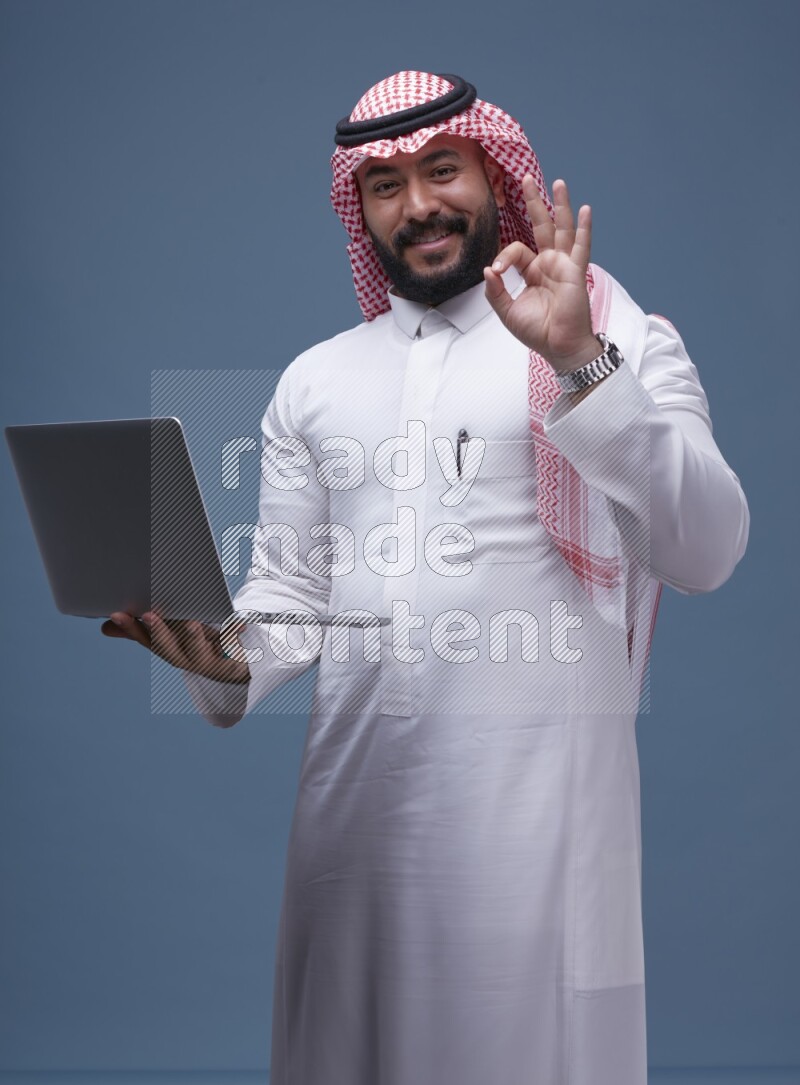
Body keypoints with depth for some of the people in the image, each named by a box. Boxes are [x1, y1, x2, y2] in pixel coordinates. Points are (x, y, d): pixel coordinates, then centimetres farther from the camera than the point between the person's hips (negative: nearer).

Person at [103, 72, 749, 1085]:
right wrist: (227, 658, -7)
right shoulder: (315, 379, 16)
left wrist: (582, 365, -18)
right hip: (353, 784, 4)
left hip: (539, 791, -3)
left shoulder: (622, 339, 3)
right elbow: (290, 596, 15)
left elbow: (706, 552, -9)